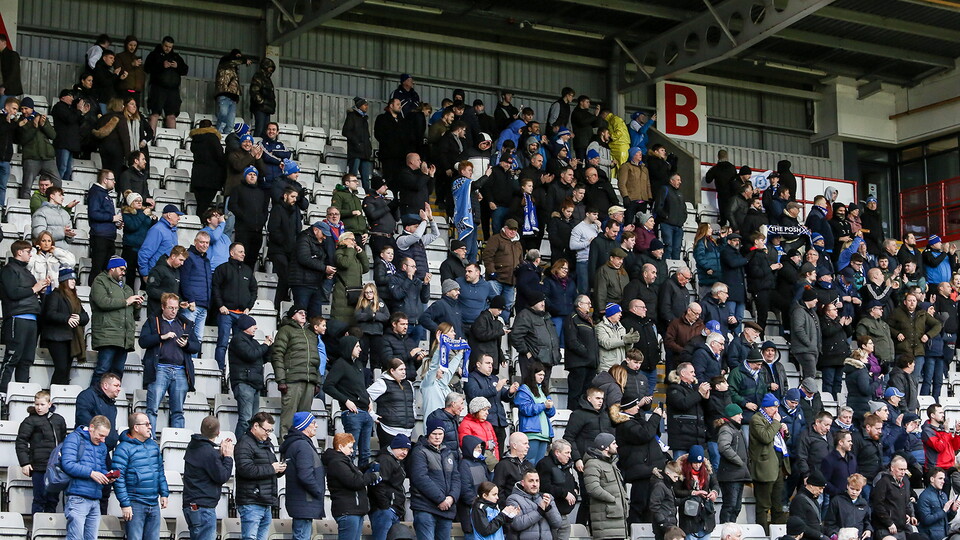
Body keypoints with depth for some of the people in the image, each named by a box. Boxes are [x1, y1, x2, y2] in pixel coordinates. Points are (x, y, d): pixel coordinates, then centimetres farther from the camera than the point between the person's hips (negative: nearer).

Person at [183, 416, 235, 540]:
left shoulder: (193, 447, 10)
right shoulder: (208, 452, -19)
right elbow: (222, 477, -13)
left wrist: (221, 453, 9)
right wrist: (228, 457, -2)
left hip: (191, 506, 10)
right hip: (203, 507, -10)